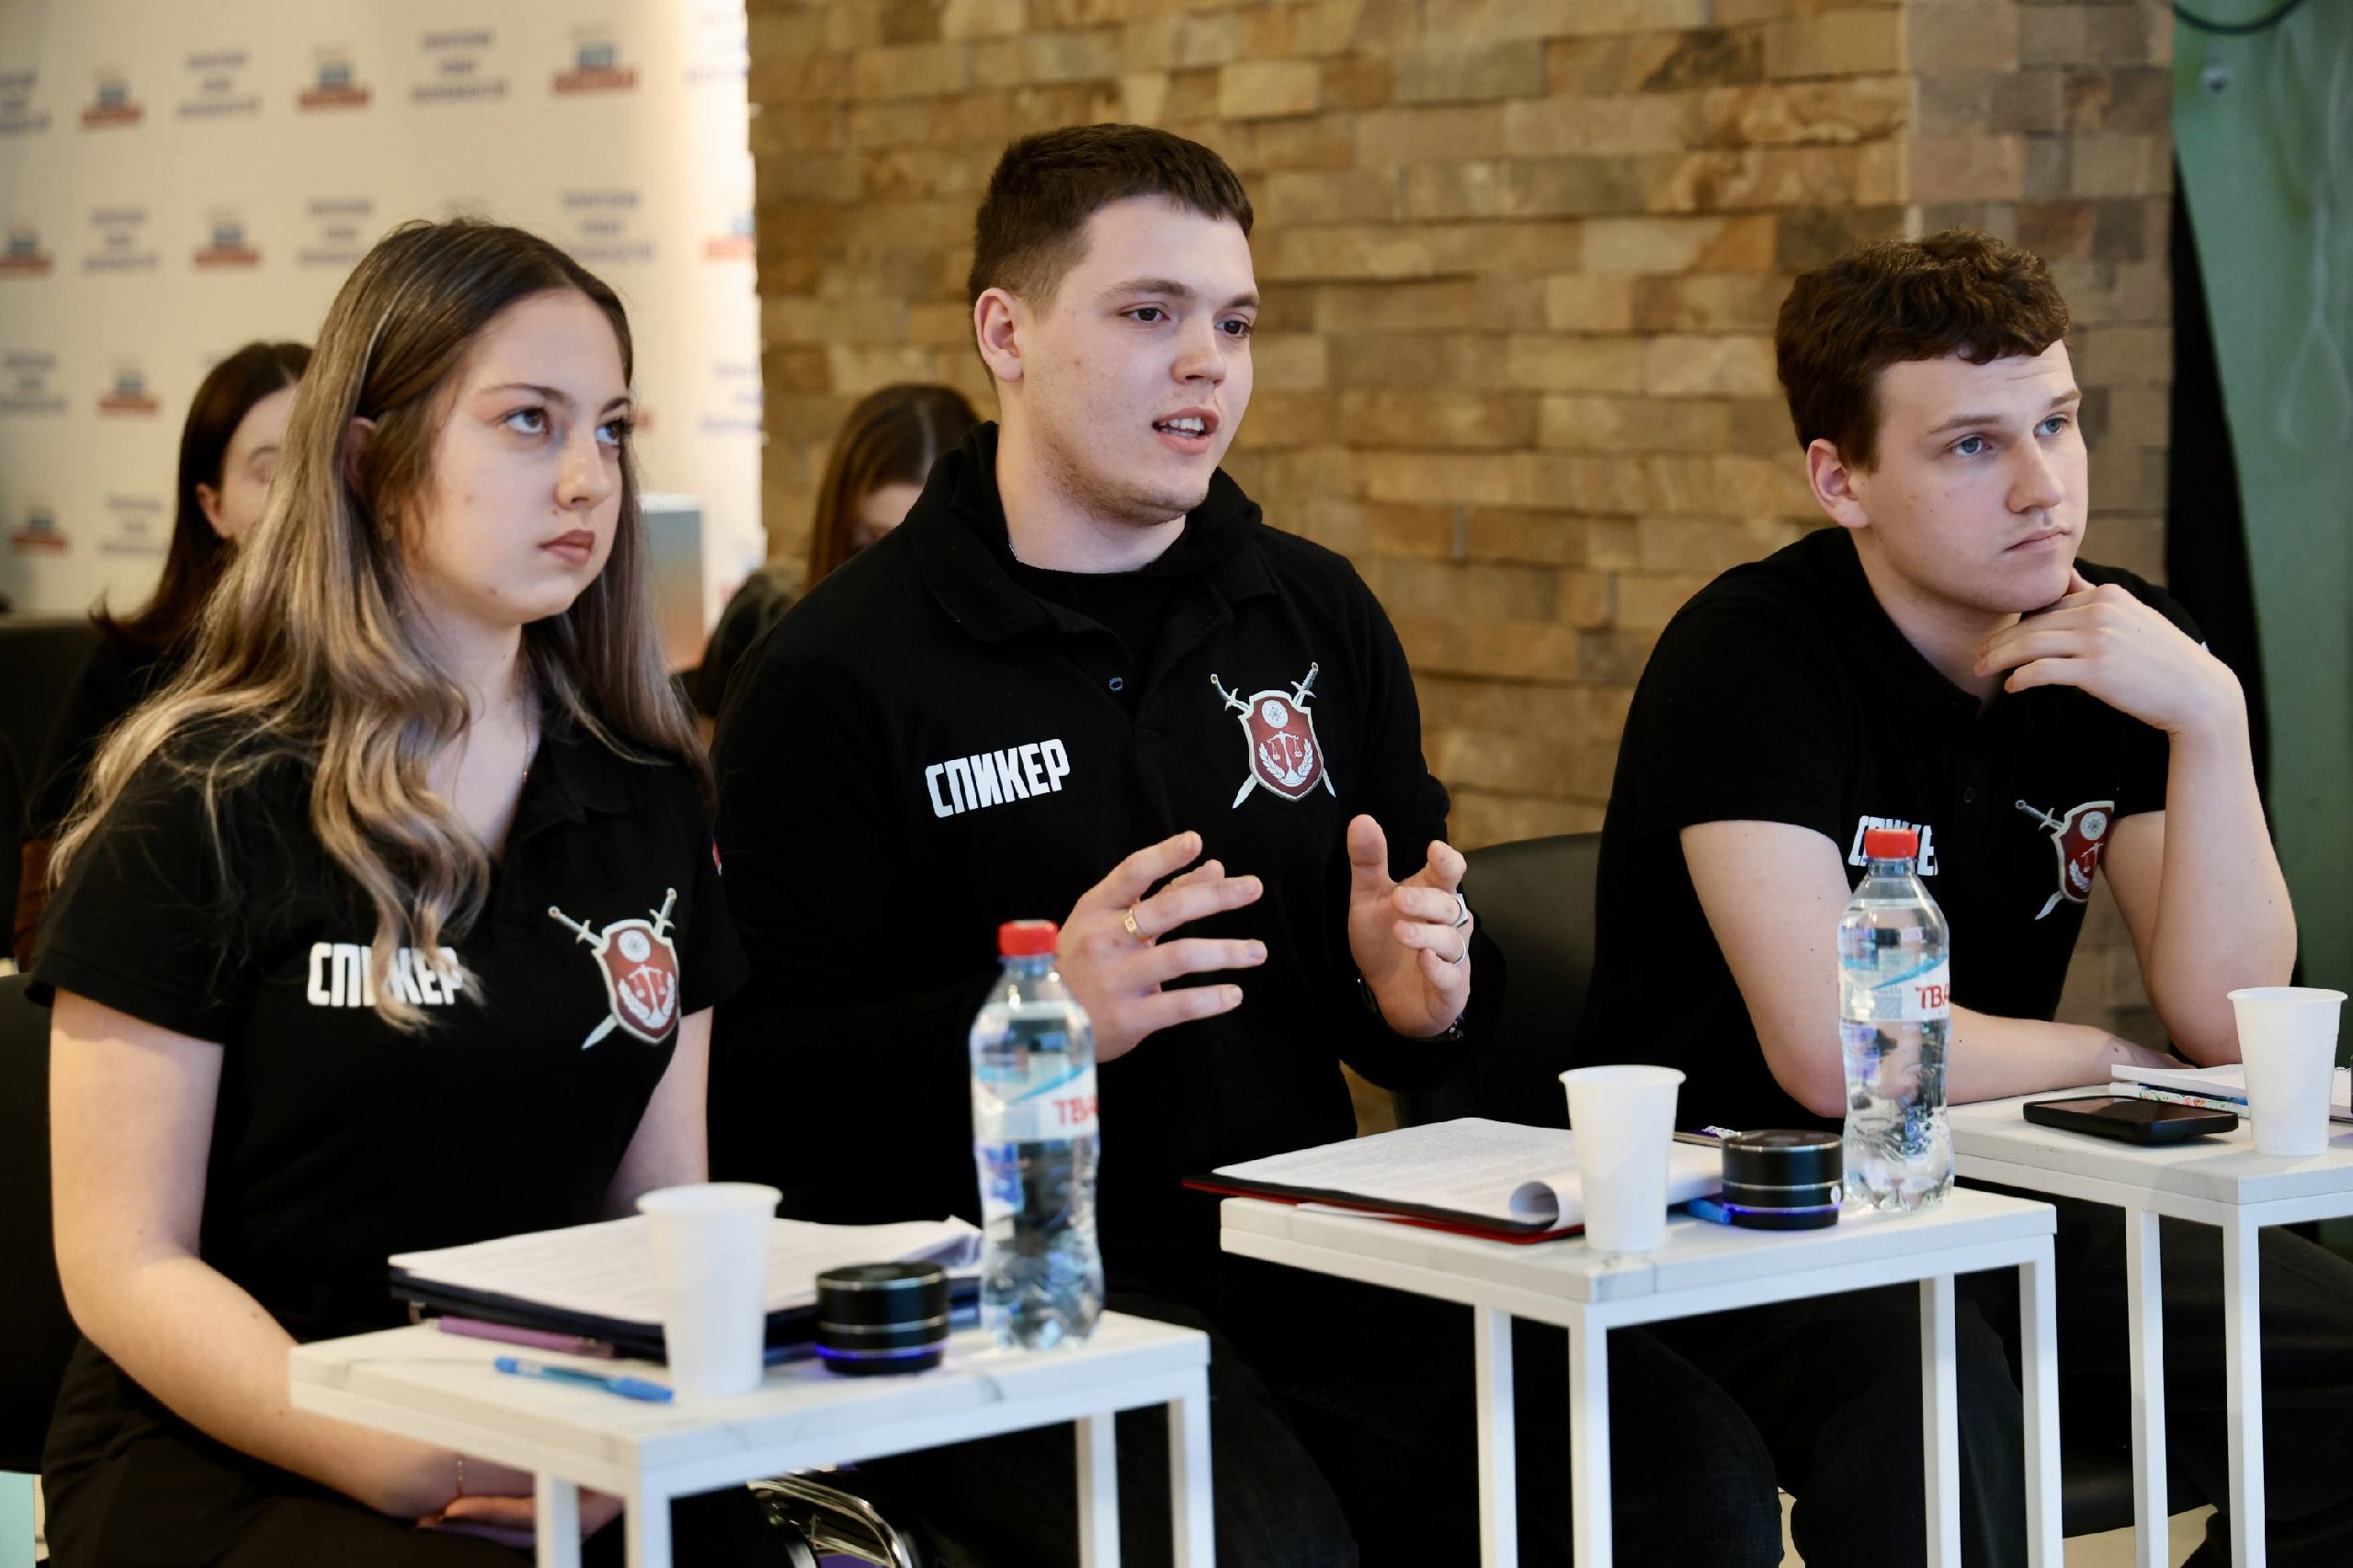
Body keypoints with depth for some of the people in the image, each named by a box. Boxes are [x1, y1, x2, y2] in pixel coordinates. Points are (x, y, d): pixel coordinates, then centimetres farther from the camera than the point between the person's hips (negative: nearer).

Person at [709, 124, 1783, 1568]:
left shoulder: (1319, 619, 16)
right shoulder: (837, 673, -2)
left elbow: (1430, 995, 25)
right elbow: (765, 1095, -6)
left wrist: (1424, 991, 0)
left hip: (1306, 1253, 5)